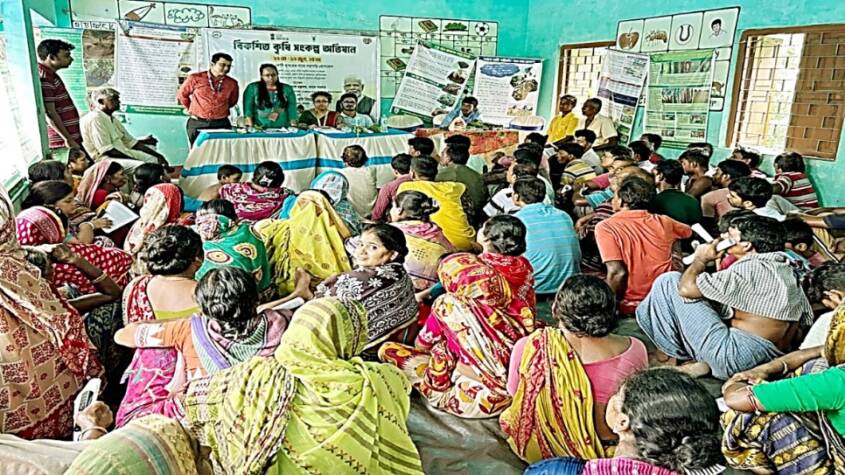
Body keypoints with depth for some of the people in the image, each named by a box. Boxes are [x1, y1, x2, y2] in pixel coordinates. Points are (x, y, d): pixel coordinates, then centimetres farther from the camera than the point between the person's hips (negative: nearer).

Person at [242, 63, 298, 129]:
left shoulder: (287, 89, 6)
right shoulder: (252, 88, 3)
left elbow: (292, 109, 4)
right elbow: (248, 108, -1)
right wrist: (250, 127, -11)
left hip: (282, 128, 1)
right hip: (260, 129, -1)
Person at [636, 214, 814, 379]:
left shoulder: (751, 268, -14)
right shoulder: (788, 270, 13)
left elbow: (687, 288, -20)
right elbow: (805, 321, 19)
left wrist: (701, 259, 0)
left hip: (733, 360, -10)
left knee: (669, 281, -5)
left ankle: (677, 357, 5)